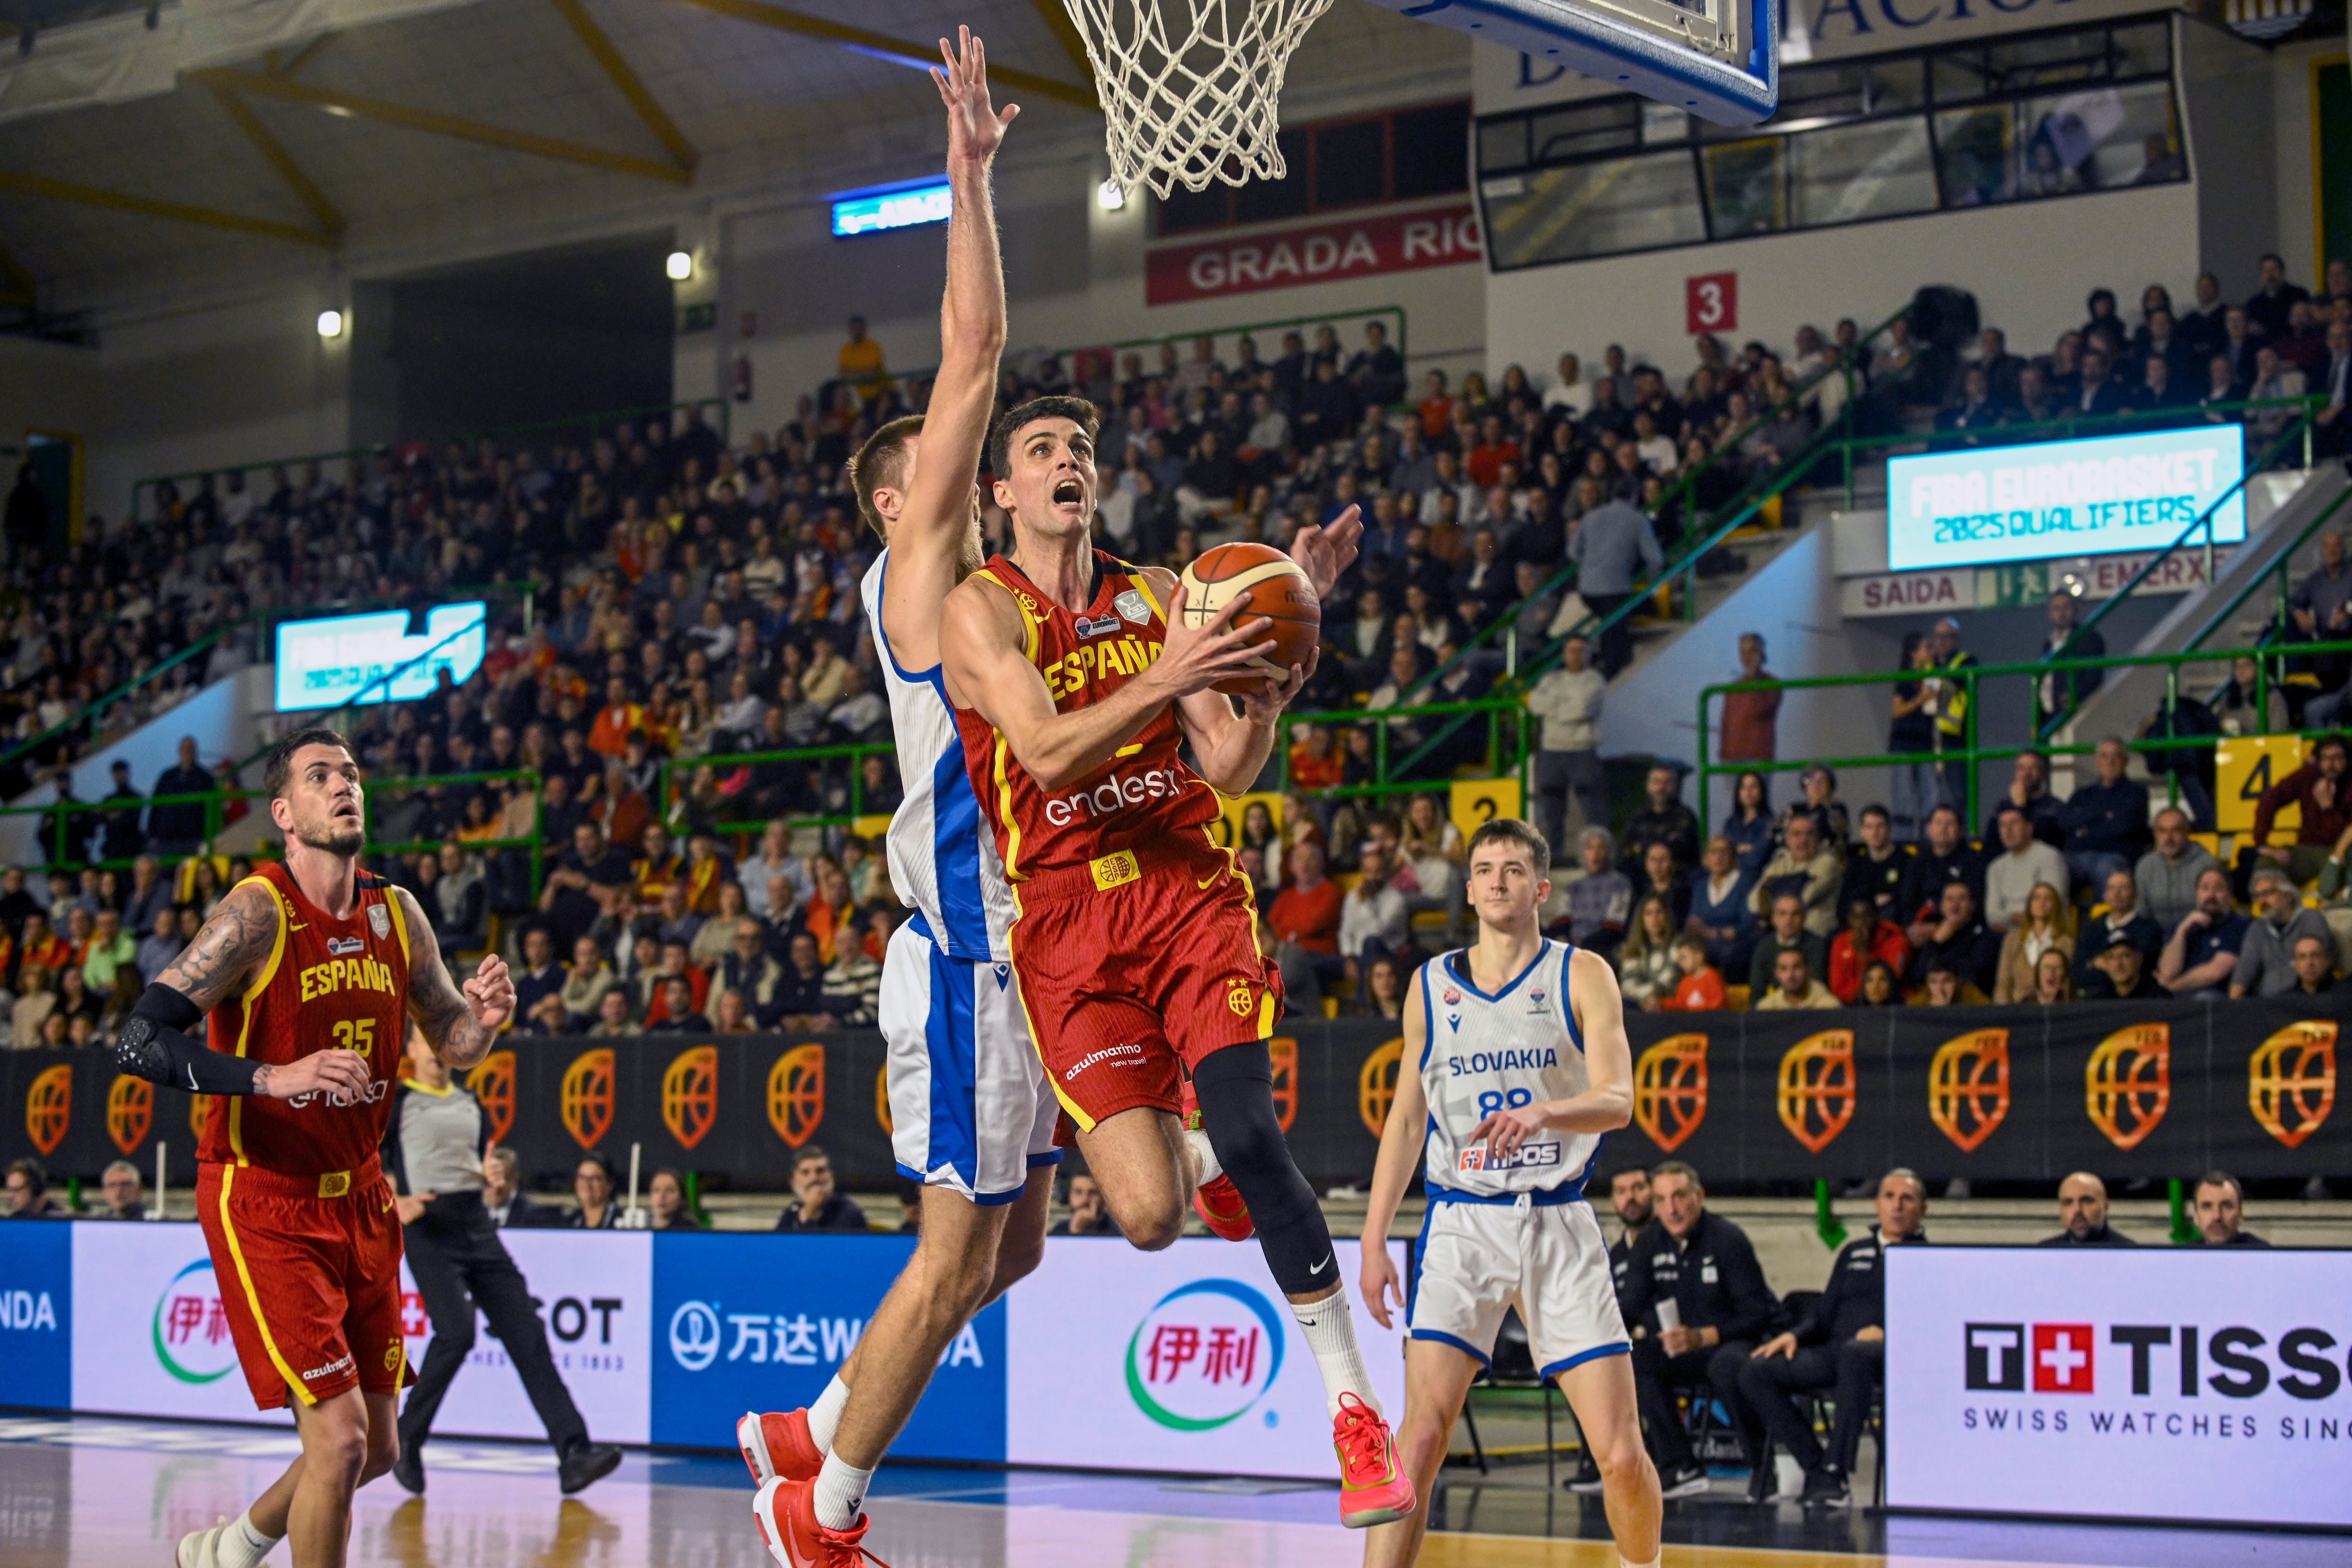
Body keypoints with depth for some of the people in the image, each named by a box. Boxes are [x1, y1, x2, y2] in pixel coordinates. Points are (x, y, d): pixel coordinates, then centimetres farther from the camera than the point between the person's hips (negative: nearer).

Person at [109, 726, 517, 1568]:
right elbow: (137, 1041, -23)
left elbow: (452, 1043, 13)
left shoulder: (396, 914, 3)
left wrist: (484, 1016, -11)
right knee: (340, 1438, -13)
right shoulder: (258, 912, -16)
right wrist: (275, 1077, -35)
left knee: (377, 1450, 12)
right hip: (262, 1204, -7)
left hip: (357, 1196, 7)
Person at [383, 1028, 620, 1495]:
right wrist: (393, 1202, -20)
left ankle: (573, 1455, -10)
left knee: (526, 1333, -4)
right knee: (456, 1333, -20)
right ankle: (407, 1440, 1)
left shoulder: (469, 1100, 20)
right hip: (429, 1230, -6)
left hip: (477, 1228, 6)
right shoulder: (396, 1099, 3)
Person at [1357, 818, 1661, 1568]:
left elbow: (1617, 1099, -11)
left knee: (1621, 1453, -5)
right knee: (1423, 1427, -15)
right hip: (1461, 1224, 1)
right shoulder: (1430, 985, 10)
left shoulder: (1582, 976, 1)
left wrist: (1543, 1112, -32)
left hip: (1559, 1225, -1)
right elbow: (1407, 1118, 14)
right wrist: (1373, 1238, 7)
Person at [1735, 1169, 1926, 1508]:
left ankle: (1834, 1474, -40)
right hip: (1834, 1350, 6)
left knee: (1855, 1353, -43)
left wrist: (1887, 1332, -19)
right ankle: (1814, 1468, -19)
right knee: (1755, 1373, -19)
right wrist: (1795, 1334, 6)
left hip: (1891, 1354, -6)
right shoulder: (1854, 1252, 29)